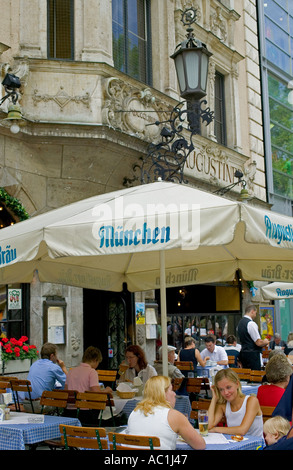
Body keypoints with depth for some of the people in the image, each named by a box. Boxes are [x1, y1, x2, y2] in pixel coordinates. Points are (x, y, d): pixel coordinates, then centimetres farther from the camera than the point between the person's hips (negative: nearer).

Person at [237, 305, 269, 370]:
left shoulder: (240, 323, 11)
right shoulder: (251, 324, -17)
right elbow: (259, 343, -19)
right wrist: (265, 342, 2)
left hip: (243, 352, 9)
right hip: (253, 355, -9)